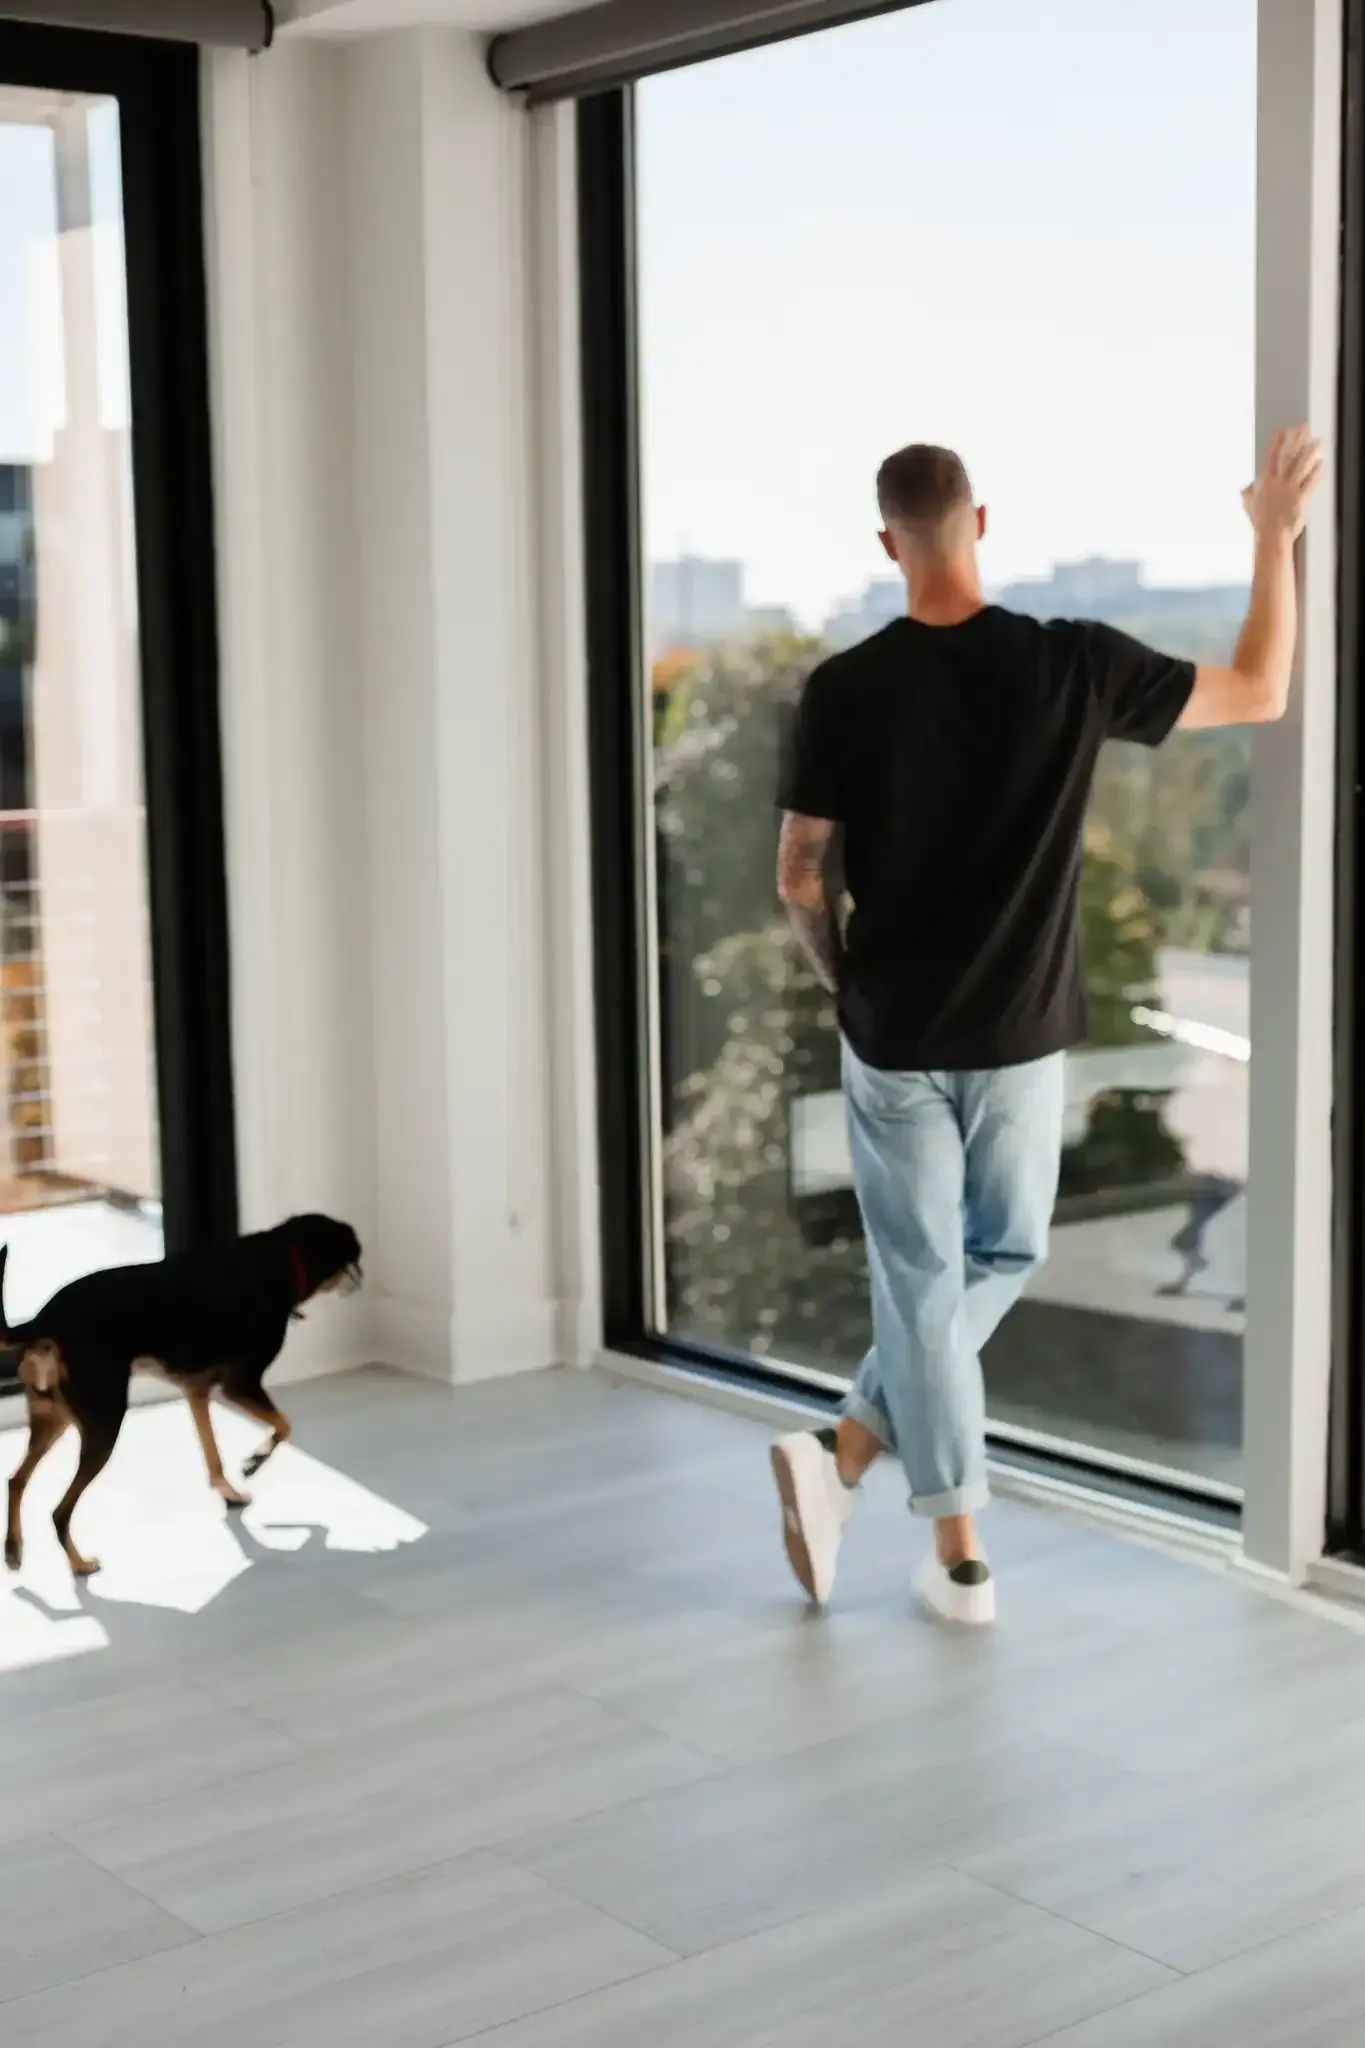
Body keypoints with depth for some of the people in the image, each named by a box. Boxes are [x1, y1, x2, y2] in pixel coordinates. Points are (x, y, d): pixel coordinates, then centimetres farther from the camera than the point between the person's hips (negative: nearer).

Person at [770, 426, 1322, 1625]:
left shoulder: (844, 691, -9)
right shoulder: (1074, 665, -9)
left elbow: (798, 877, -3)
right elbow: (1260, 695, 2)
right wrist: (1277, 539, 12)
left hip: (894, 1037, 0)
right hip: (1021, 1034, 0)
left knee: (923, 1280, 9)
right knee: (1001, 1256, 20)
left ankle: (960, 1558, 12)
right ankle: (852, 1450, 9)